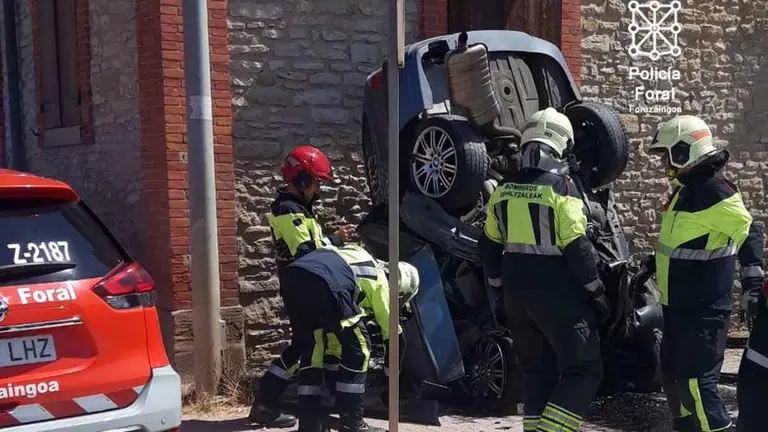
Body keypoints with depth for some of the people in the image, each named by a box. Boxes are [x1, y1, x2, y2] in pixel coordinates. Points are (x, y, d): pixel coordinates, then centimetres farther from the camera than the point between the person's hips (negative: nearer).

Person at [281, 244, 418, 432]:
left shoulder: (361, 258, 41)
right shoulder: (380, 279, 22)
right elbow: (392, 334, 27)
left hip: (293, 275, 7)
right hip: (324, 283, -7)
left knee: (312, 347, 24)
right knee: (358, 348, 12)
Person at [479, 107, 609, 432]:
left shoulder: (503, 190, 6)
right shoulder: (561, 187, -13)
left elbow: (490, 247, 12)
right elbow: (577, 249, -15)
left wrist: (500, 287, 23)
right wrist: (597, 295, -5)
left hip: (516, 292, 7)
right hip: (556, 294, -7)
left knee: (537, 371, 17)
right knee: (584, 370, 1)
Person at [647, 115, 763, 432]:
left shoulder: (714, 191, -19)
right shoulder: (686, 188, 12)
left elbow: (749, 234, -19)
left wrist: (753, 275, -21)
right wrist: (654, 265, 29)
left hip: (703, 308, -10)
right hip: (680, 305, 10)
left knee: (695, 380, -8)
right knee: (672, 374, 18)